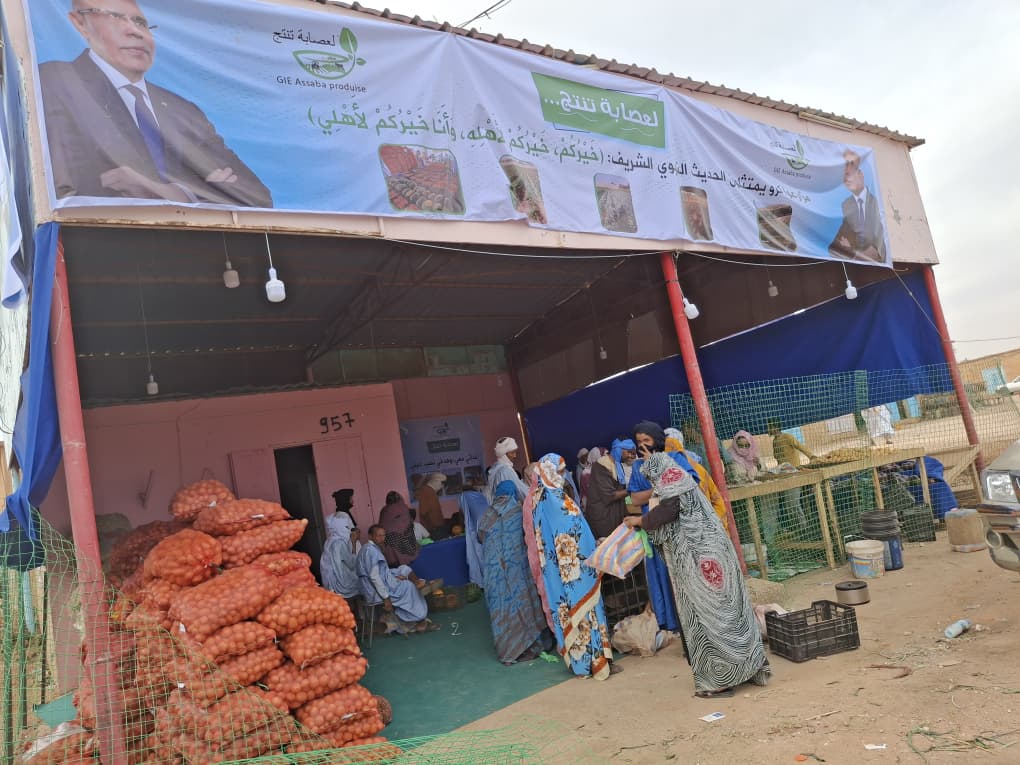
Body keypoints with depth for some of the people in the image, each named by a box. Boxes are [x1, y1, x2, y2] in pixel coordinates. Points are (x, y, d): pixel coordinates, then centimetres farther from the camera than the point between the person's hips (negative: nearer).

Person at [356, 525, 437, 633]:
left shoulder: (371, 548, 10)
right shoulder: (371, 551, -22)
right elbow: (374, 577, -26)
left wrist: (394, 576, 5)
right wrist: (386, 598, -24)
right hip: (376, 591, -10)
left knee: (404, 569, 14)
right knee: (409, 587, 1)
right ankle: (420, 621, 14)